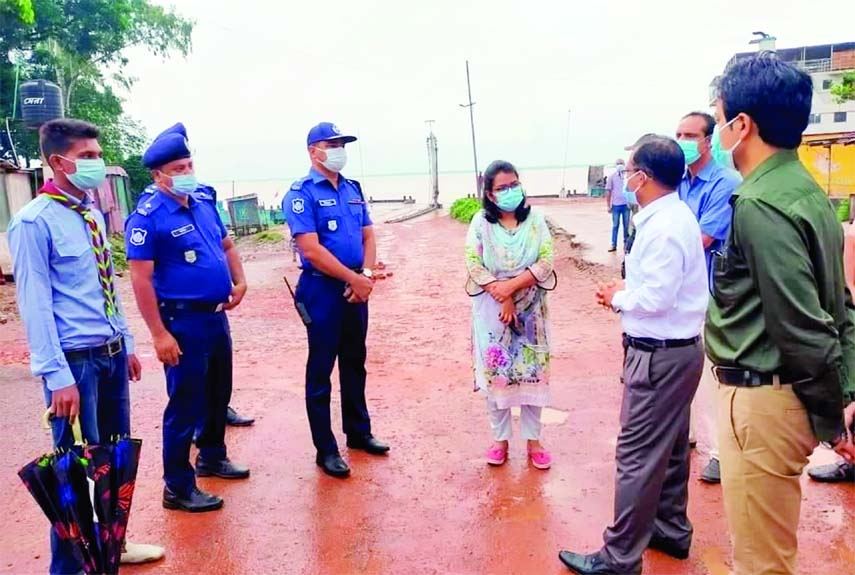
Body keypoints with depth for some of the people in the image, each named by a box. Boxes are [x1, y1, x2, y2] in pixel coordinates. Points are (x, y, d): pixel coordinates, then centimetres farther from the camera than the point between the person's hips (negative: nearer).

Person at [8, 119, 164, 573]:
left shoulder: (91, 215, 10)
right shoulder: (35, 221, -13)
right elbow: (35, 304, -16)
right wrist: (57, 375, -18)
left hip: (111, 354, 8)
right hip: (76, 360, -8)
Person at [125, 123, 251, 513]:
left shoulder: (205, 202, 8)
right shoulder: (147, 218, -15)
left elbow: (227, 245, 21)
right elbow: (141, 280, -18)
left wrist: (240, 281, 3)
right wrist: (159, 334, -21)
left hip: (218, 316, 8)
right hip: (183, 321, -8)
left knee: (219, 393, 20)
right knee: (186, 403, 0)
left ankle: (212, 457, 40)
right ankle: (177, 487, 13)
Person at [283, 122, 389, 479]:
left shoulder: (353, 189, 10)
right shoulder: (301, 193, -10)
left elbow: (368, 236, 10)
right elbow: (311, 250, -19)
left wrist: (367, 275, -8)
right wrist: (354, 279, -15)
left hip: (356, 287, 7)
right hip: (323, 290, -6)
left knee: (355, 363, 17)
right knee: (321, 370, 3)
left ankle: (359, 432, 32)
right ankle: (325, 449, 14)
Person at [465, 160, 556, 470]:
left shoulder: (535, 220, -1)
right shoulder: (481, 222, -2)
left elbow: (546, 263, -8)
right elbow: (473, 265, -10)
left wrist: (511, 285, -20)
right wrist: (502, 298, -17)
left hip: (530, 311, 1)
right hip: (492, 311, 0)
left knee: (532, 372, 6)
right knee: (495, 373, 5)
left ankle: (533, 439, 21)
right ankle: (500, 438, 21)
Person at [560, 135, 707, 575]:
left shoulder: (663, 227, -22)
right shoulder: (676, 216, 10)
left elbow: (657, 299, -24)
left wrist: (617, 299, -8)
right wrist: (629, 287, 4)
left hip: (660, 355, -10)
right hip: (678, 348, 11)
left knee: (637, 456, -2)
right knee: (670, 449, 21)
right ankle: (671, 530, 38)